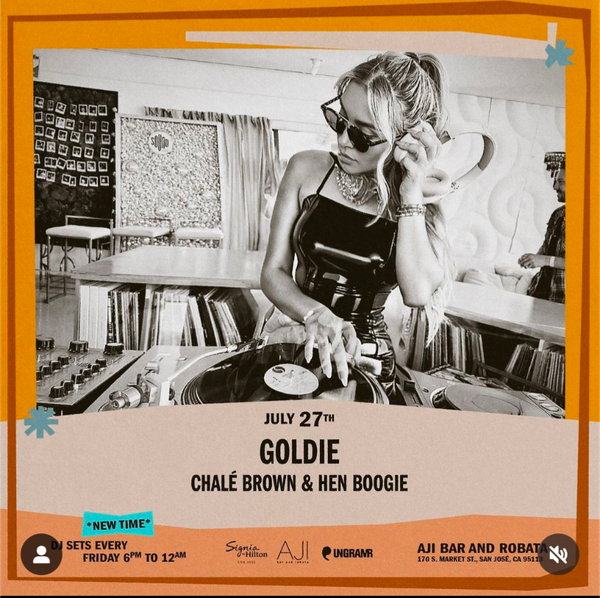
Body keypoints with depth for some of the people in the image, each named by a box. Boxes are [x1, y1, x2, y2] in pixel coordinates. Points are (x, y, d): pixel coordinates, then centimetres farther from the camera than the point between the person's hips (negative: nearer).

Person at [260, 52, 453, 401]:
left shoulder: (421, 205, -2)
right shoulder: (307, 170, 0)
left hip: (366, 358, -1)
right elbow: (274, 273, 0)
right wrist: (316, 314, -19)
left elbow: (418, 294, -19)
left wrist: (411, 194, -16)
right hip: (291, 341, 2)